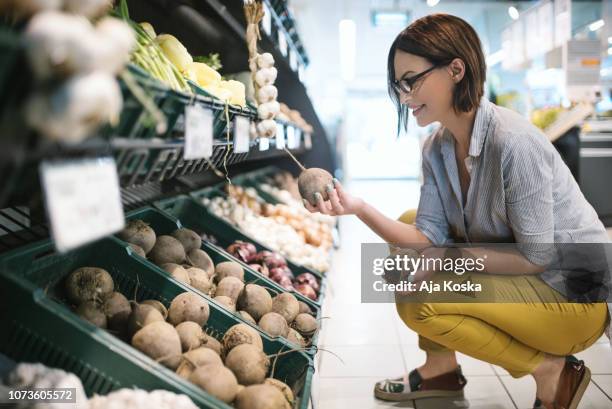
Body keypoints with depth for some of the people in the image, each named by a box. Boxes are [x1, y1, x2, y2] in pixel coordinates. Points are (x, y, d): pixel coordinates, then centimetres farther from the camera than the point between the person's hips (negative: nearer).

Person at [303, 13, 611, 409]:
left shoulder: (513, 142, -26)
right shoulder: (437, 148, -2)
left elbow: (536, 256, -24)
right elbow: (428, 239, -8)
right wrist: (358, 207, -20)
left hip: (575, 294, -8)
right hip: (509, 270, 8)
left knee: (419, 303, -23)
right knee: (407, 224, 5)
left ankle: (552, 372, -3)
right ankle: (441, 368, 12)